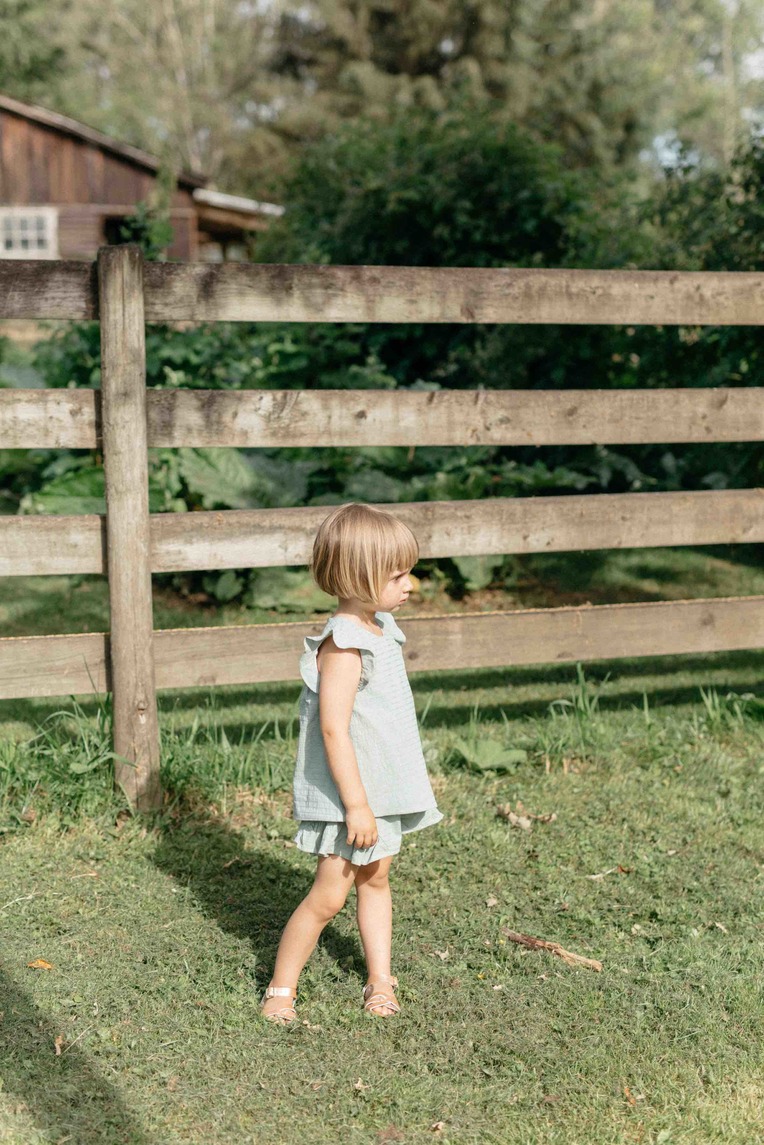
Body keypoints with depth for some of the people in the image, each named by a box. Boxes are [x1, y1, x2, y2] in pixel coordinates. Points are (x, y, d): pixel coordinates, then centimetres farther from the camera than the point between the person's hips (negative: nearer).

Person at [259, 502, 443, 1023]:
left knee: (375, 880, 17)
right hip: (349, 793, -9)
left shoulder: (379, 627, 6)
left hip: (384, 786, 9)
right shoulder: (344, 645, -24)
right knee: (329, 896, -3)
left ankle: (380, 980, 28)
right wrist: (356, 804, -25)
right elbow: (333, 729, -26)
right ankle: (281, 991, 11)